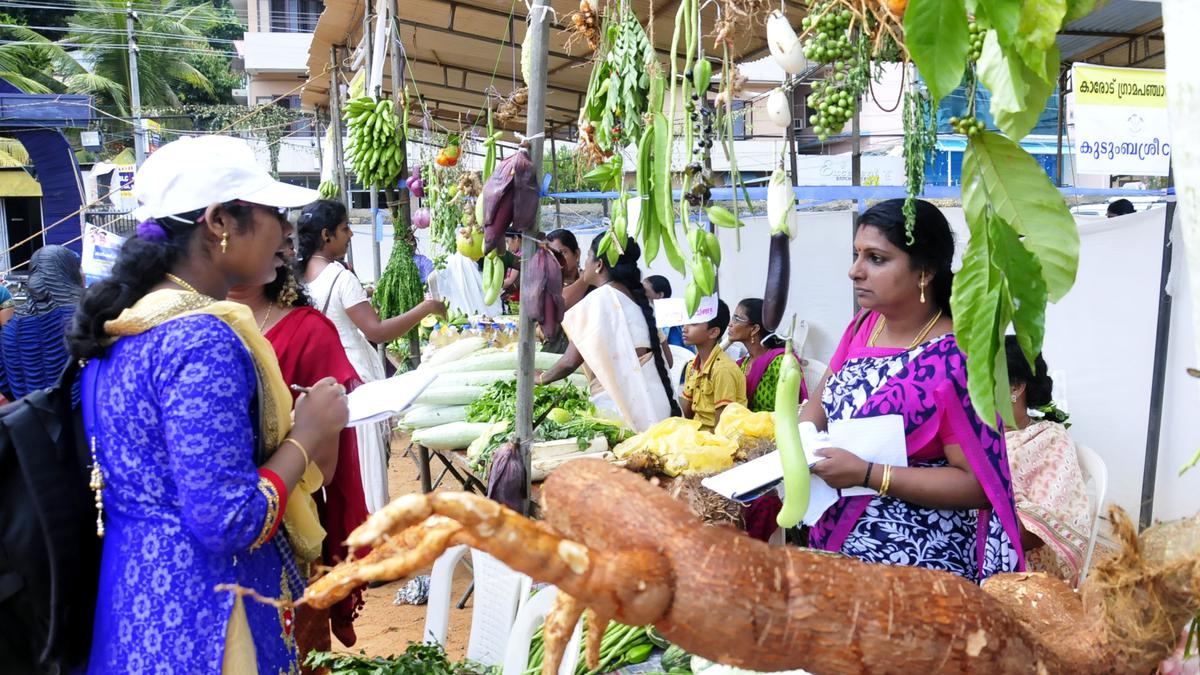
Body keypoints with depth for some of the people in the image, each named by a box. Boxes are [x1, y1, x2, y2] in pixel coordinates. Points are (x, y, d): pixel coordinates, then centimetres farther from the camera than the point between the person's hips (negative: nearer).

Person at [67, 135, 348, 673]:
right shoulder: (202, 340, -25)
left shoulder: (127, 320, 5)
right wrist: (309, 432, -15)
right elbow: (228, 522, -27)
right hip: (198, 617, -9)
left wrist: (290, 431, 11)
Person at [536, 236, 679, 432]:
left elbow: (571, 361, -5)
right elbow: (665, 358, 15)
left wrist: (542, 378, 11)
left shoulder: (598, 299, -7)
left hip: (619, 404, -7)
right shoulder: (637, 297, 13)